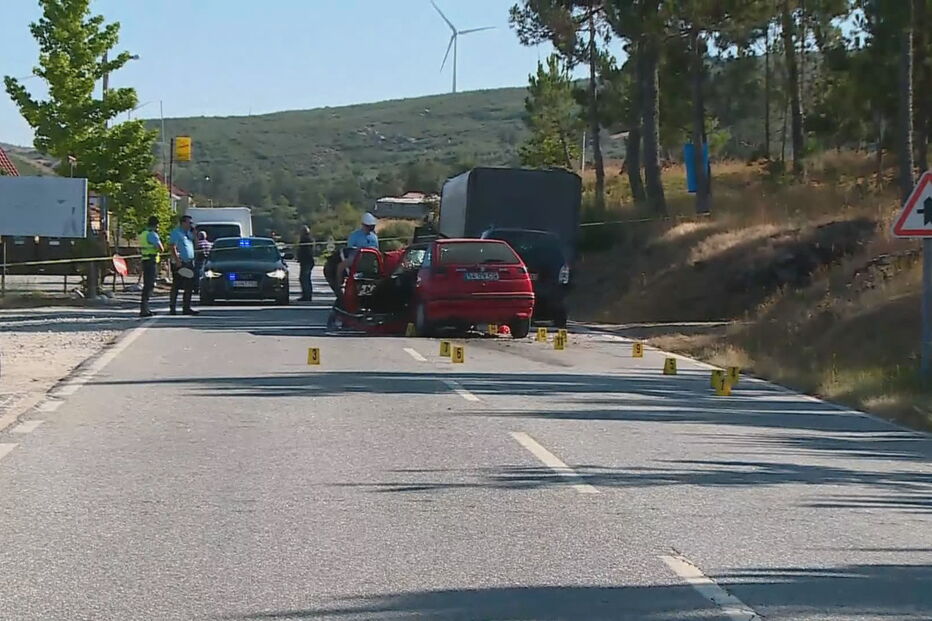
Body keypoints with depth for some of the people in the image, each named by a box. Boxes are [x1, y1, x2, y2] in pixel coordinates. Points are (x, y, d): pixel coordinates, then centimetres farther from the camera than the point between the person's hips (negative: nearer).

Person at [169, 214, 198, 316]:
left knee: (189, 288, 8)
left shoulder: (189, 233, 18)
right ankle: (172, 308, -2)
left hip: (189, 263, 8)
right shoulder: (176, 232, -7)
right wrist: (177, 261, -21)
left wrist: (194, 231, 12)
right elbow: (173, 248, -14)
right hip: (179, 263, -8)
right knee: (176, 287, -5)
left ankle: (186, 308, 13)